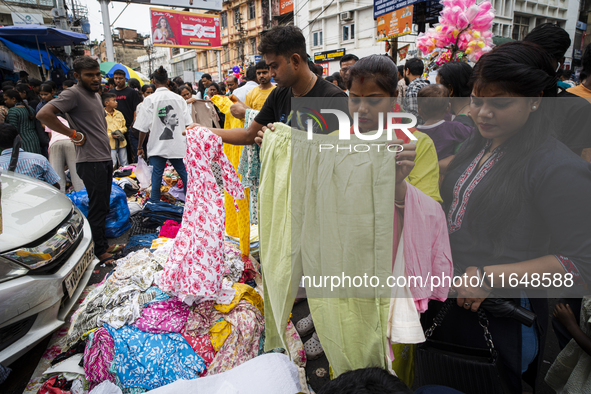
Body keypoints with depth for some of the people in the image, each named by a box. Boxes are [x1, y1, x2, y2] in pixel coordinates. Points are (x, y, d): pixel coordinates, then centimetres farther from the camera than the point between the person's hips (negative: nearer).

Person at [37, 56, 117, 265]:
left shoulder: (96, 94, 17)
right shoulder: (73, 94, -11)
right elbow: (43, 114, -24)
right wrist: (75, 134, -18)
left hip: (105, 158, 9)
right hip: (90, 161, -9)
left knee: (103, 206, 14)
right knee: (97, 207, -4)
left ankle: (103, 244, 25)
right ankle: (99, 250, 7)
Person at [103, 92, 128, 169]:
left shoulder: (119, 113, 11)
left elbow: (124, 127, 16)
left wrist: (120, 131, -5)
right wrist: (111, 135, -18)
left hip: (121, 142, 5)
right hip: (110, 144, -5)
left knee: (125, 164, 12)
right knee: (112, 165, -6)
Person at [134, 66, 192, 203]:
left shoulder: (150, 100, -6)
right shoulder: (179, 98, 2)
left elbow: (144, 127, -5)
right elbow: (188, 123, 5)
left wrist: (140, 147, 4)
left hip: (157, 145, -2)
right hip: (178, 144, 2)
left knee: (156, 175, 4)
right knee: (184, 173, 10)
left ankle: (154, 204, 8)